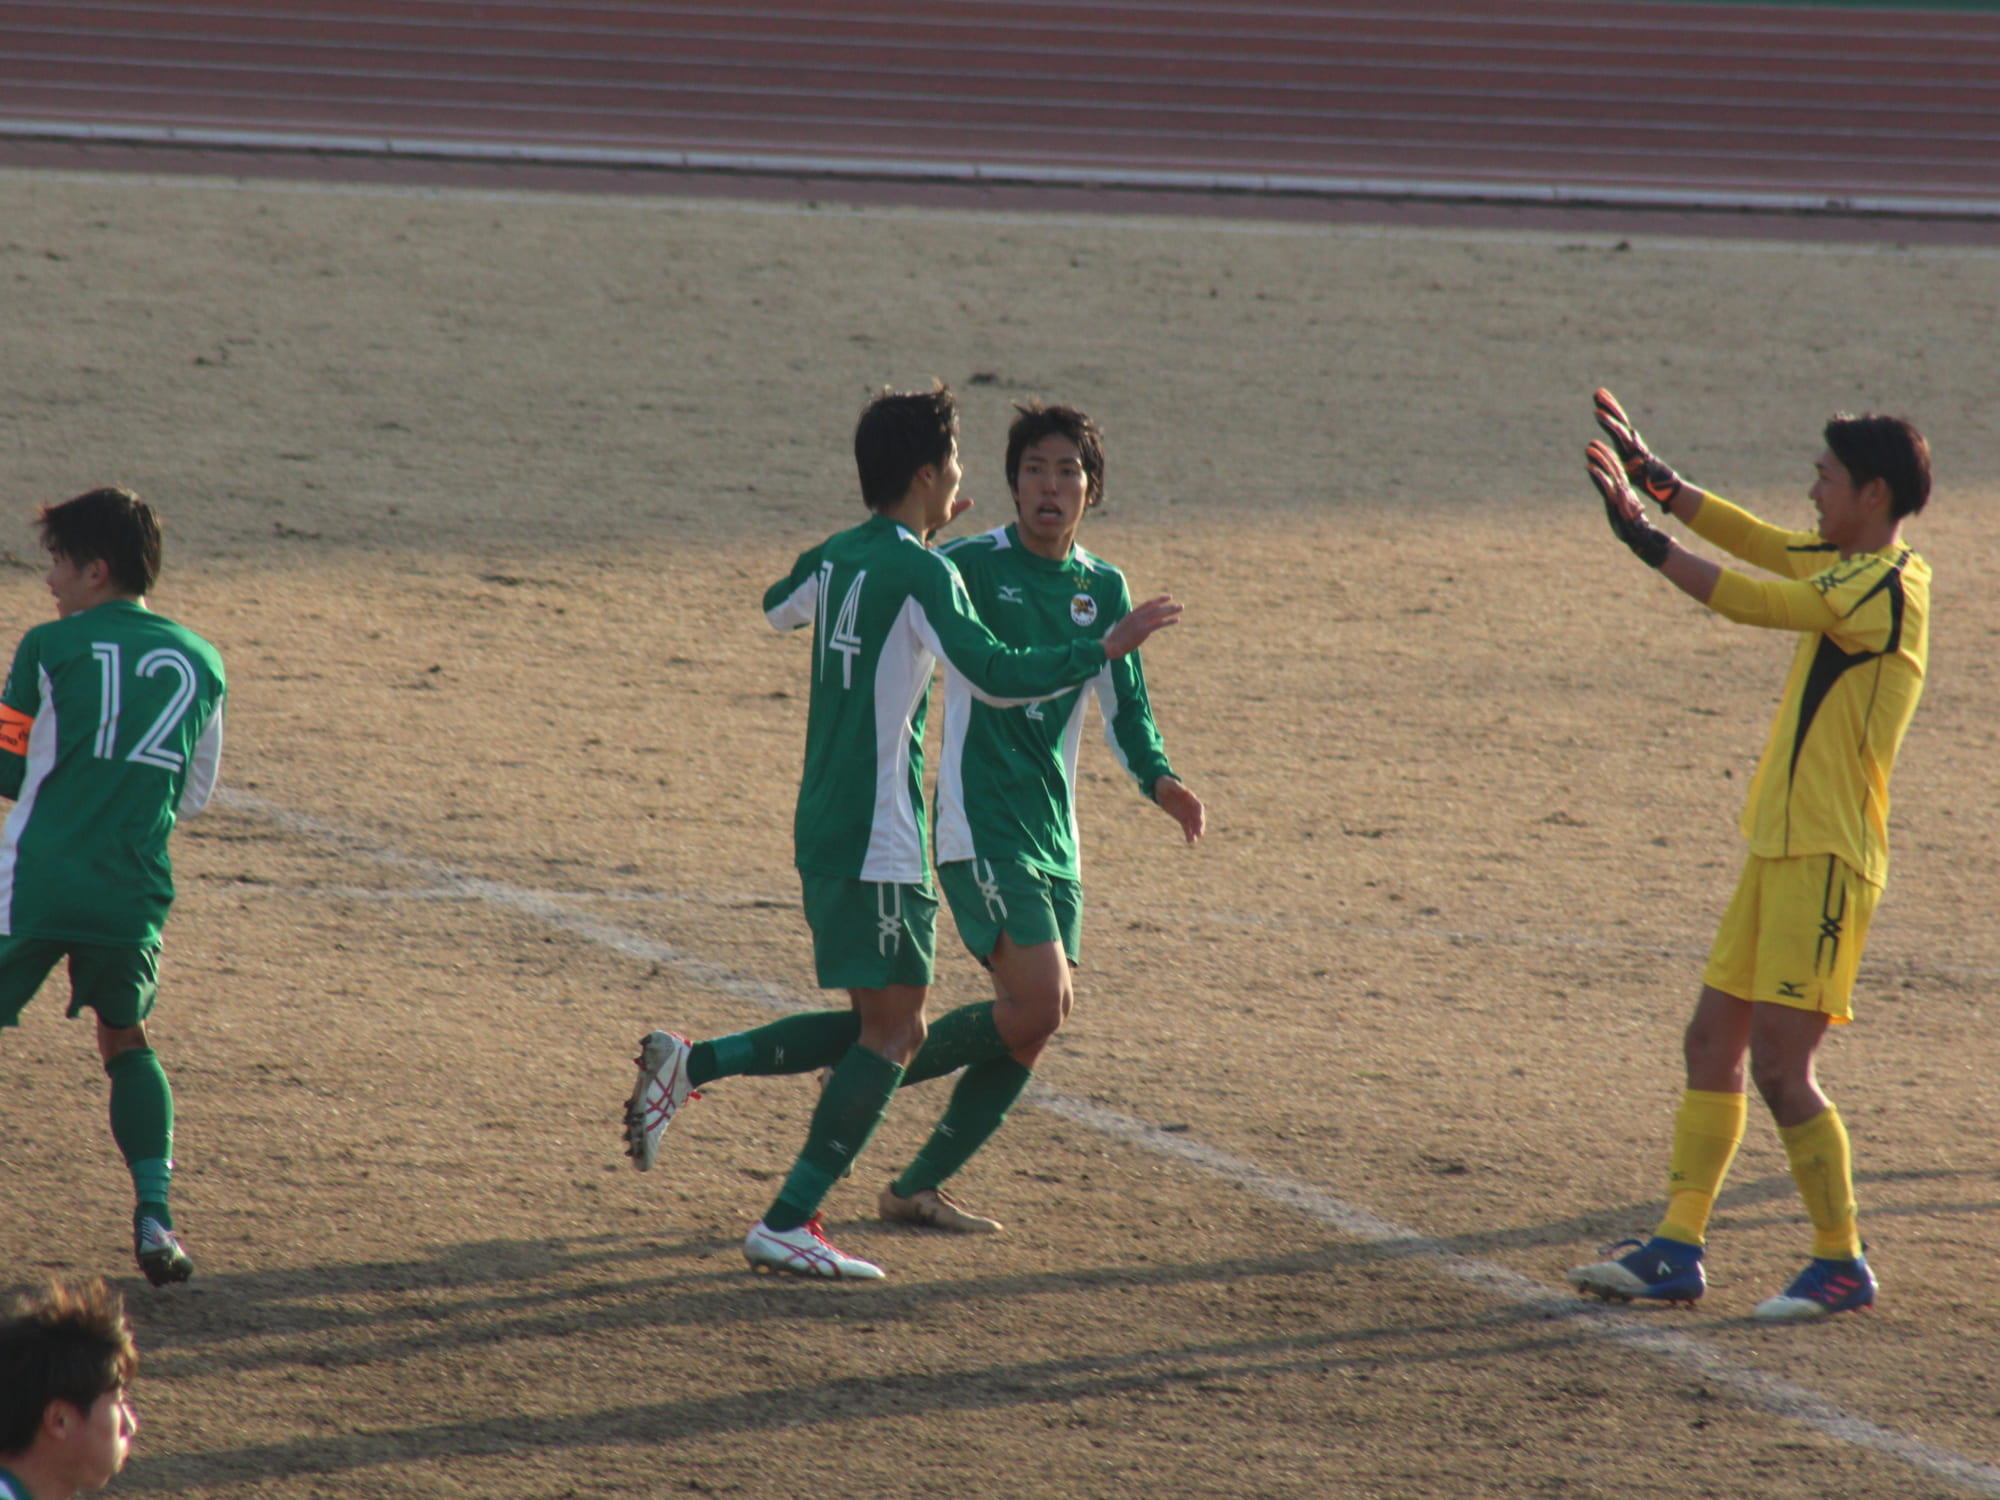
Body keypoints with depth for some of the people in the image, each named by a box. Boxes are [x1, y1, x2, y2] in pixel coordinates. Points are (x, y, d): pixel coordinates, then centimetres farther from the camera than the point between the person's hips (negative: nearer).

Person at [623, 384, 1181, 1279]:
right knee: (890, 1032, -3)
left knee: (882, 1029, 15)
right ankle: (787, 1225, -5)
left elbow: (779, 608, 34)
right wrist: (1106, 650, -17)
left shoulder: (836, 559, 10)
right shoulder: (922, 575, -15)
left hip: (823, 829, 9)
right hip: (877, 844, -9)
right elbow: (997, 676, -25)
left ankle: (691, 1066, 7)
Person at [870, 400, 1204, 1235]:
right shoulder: (971, 564, -6)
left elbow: (1124, 706, 16)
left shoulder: (1103, 588, 11)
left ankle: (917, 1189, 14)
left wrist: (1158, 778, -3)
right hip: (979, 827, -7)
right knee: (1037, 1003, -19)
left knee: (1033, 1030, 4)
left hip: (1053, 836, 7)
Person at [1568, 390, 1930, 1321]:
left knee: (1779, 1065, -9)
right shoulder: (1842, 569, 13)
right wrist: (1650, 476, 21)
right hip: (1779, 851, 10)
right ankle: (1676, 1251, 13)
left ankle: (1842, 1262, 1)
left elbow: (1754, 602, -20)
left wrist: (1643, 536, -16)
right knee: (1712, 1043, 9)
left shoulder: (1886, 588, -15)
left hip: (1825, 861, -10)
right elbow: (1754, 542, 24)